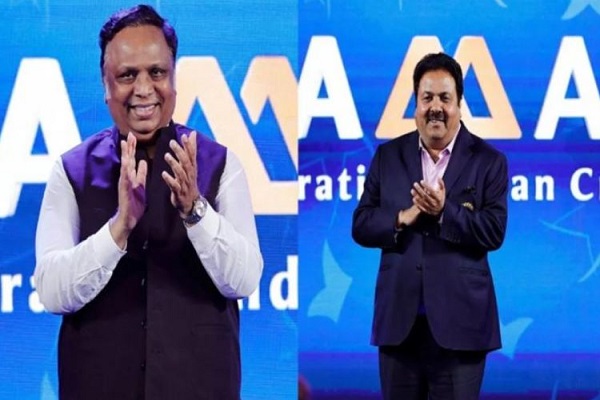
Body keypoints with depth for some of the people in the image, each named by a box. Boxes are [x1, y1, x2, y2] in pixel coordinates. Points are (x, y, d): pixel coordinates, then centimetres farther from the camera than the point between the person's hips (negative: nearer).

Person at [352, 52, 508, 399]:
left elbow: (494, 232, -8)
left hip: (459, 321, -3)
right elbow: (361, 226, 4)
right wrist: (403, 218, -14)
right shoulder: (388, 156, 8)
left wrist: (445, 211, -20)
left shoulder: (488, 160, 0)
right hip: (399, 319, 3)